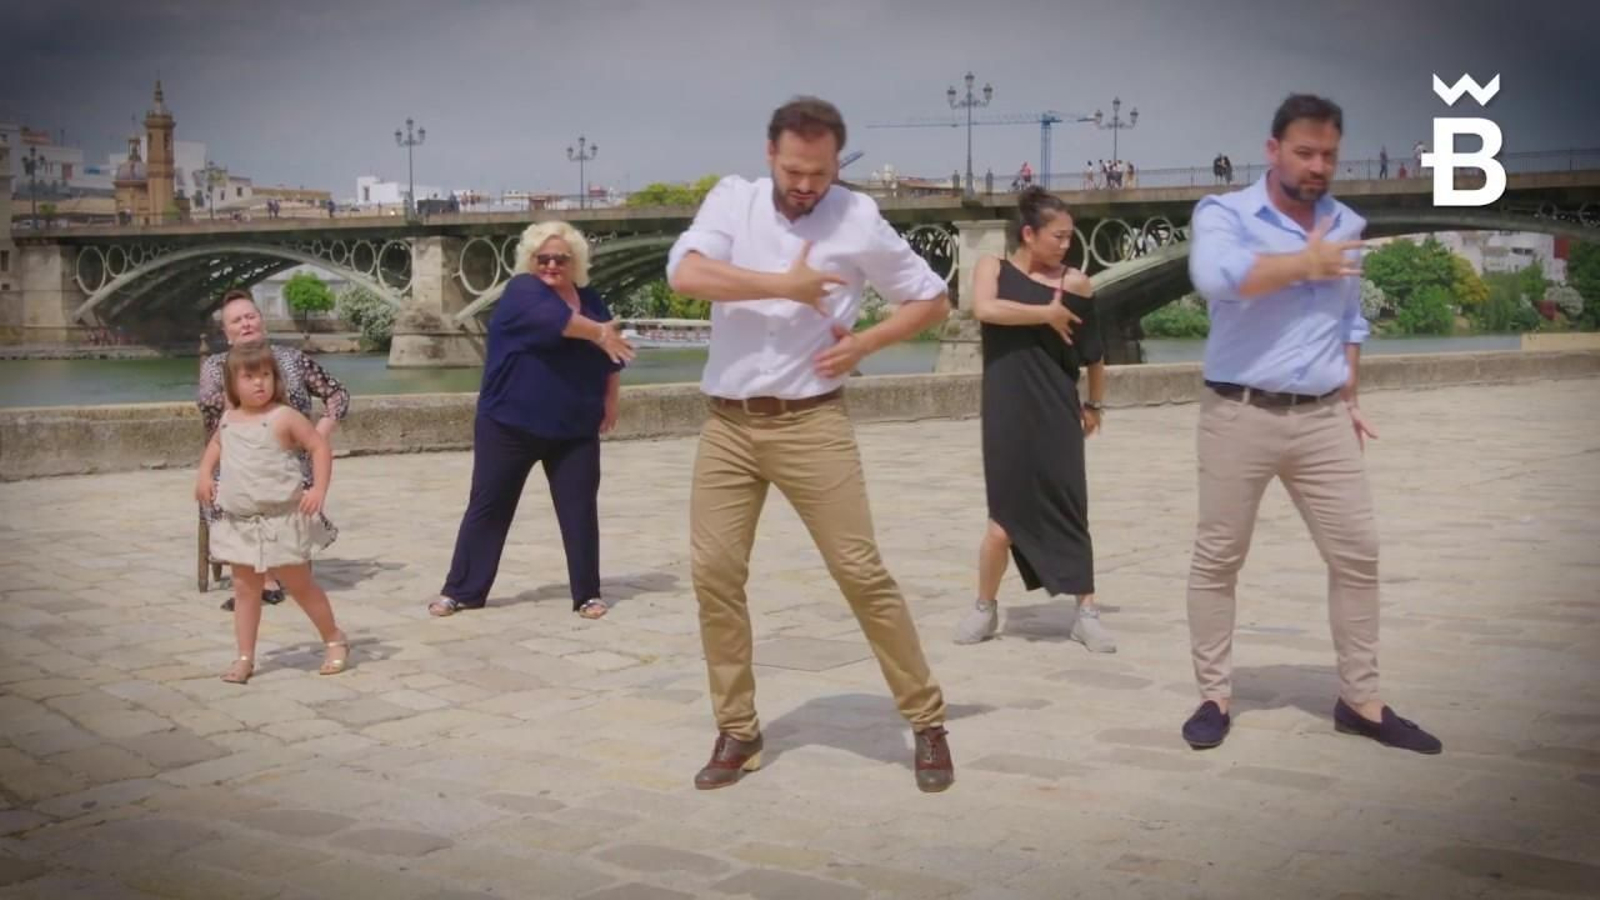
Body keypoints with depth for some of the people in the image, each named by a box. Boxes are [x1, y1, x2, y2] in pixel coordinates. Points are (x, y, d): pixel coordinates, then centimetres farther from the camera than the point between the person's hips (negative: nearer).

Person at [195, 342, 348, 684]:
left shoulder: (284, 417, -12)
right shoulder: (229, 419, 6)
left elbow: (320, 446, -12)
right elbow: (216, 444, 28)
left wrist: (319, 489, -21)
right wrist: (204, 473, 12)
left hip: (281, 519, -5)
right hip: (239, 521, 5)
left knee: (300, 585, 7)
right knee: (245, 589, 8)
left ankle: (335, 640, 25)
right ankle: (244, 658, 15)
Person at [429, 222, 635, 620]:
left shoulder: (590, 299, 9)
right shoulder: (523, 290, -7)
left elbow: (611, 357, 19)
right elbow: (552, 319, -29)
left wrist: (609, 400, 14)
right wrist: (598, 333, -32)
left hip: (574, 430, 4)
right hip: (509, 426, -3)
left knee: (580, 511, 2)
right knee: (488, 507, 5)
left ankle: (588, 594, 11)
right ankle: (462, 590, 14)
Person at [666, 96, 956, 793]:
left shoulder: (858, 219, 0)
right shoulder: (732, 199, 3)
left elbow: (932, 299, 9)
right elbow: (685, 274, -15)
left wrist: (865, 343, -6)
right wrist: (785, 285, -15)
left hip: (810, 423, -2)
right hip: (726, 424, 2)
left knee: (861, 572, -3)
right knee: (713, 571, 0)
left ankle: (927, 721, 11)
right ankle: (737, 730, 15)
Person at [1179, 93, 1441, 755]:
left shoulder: (1346, 226, 13)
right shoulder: (1224, 213, -5)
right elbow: (1215, 278, -28)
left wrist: (1349, 397, 14)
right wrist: (1305, 263, -17)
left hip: (1323, 420, 5)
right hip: (1240, 416, -4)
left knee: (1357, 554, 4)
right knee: (1217, 558, 2)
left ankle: (1361, 701, 16)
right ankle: (1214, 698, 14)